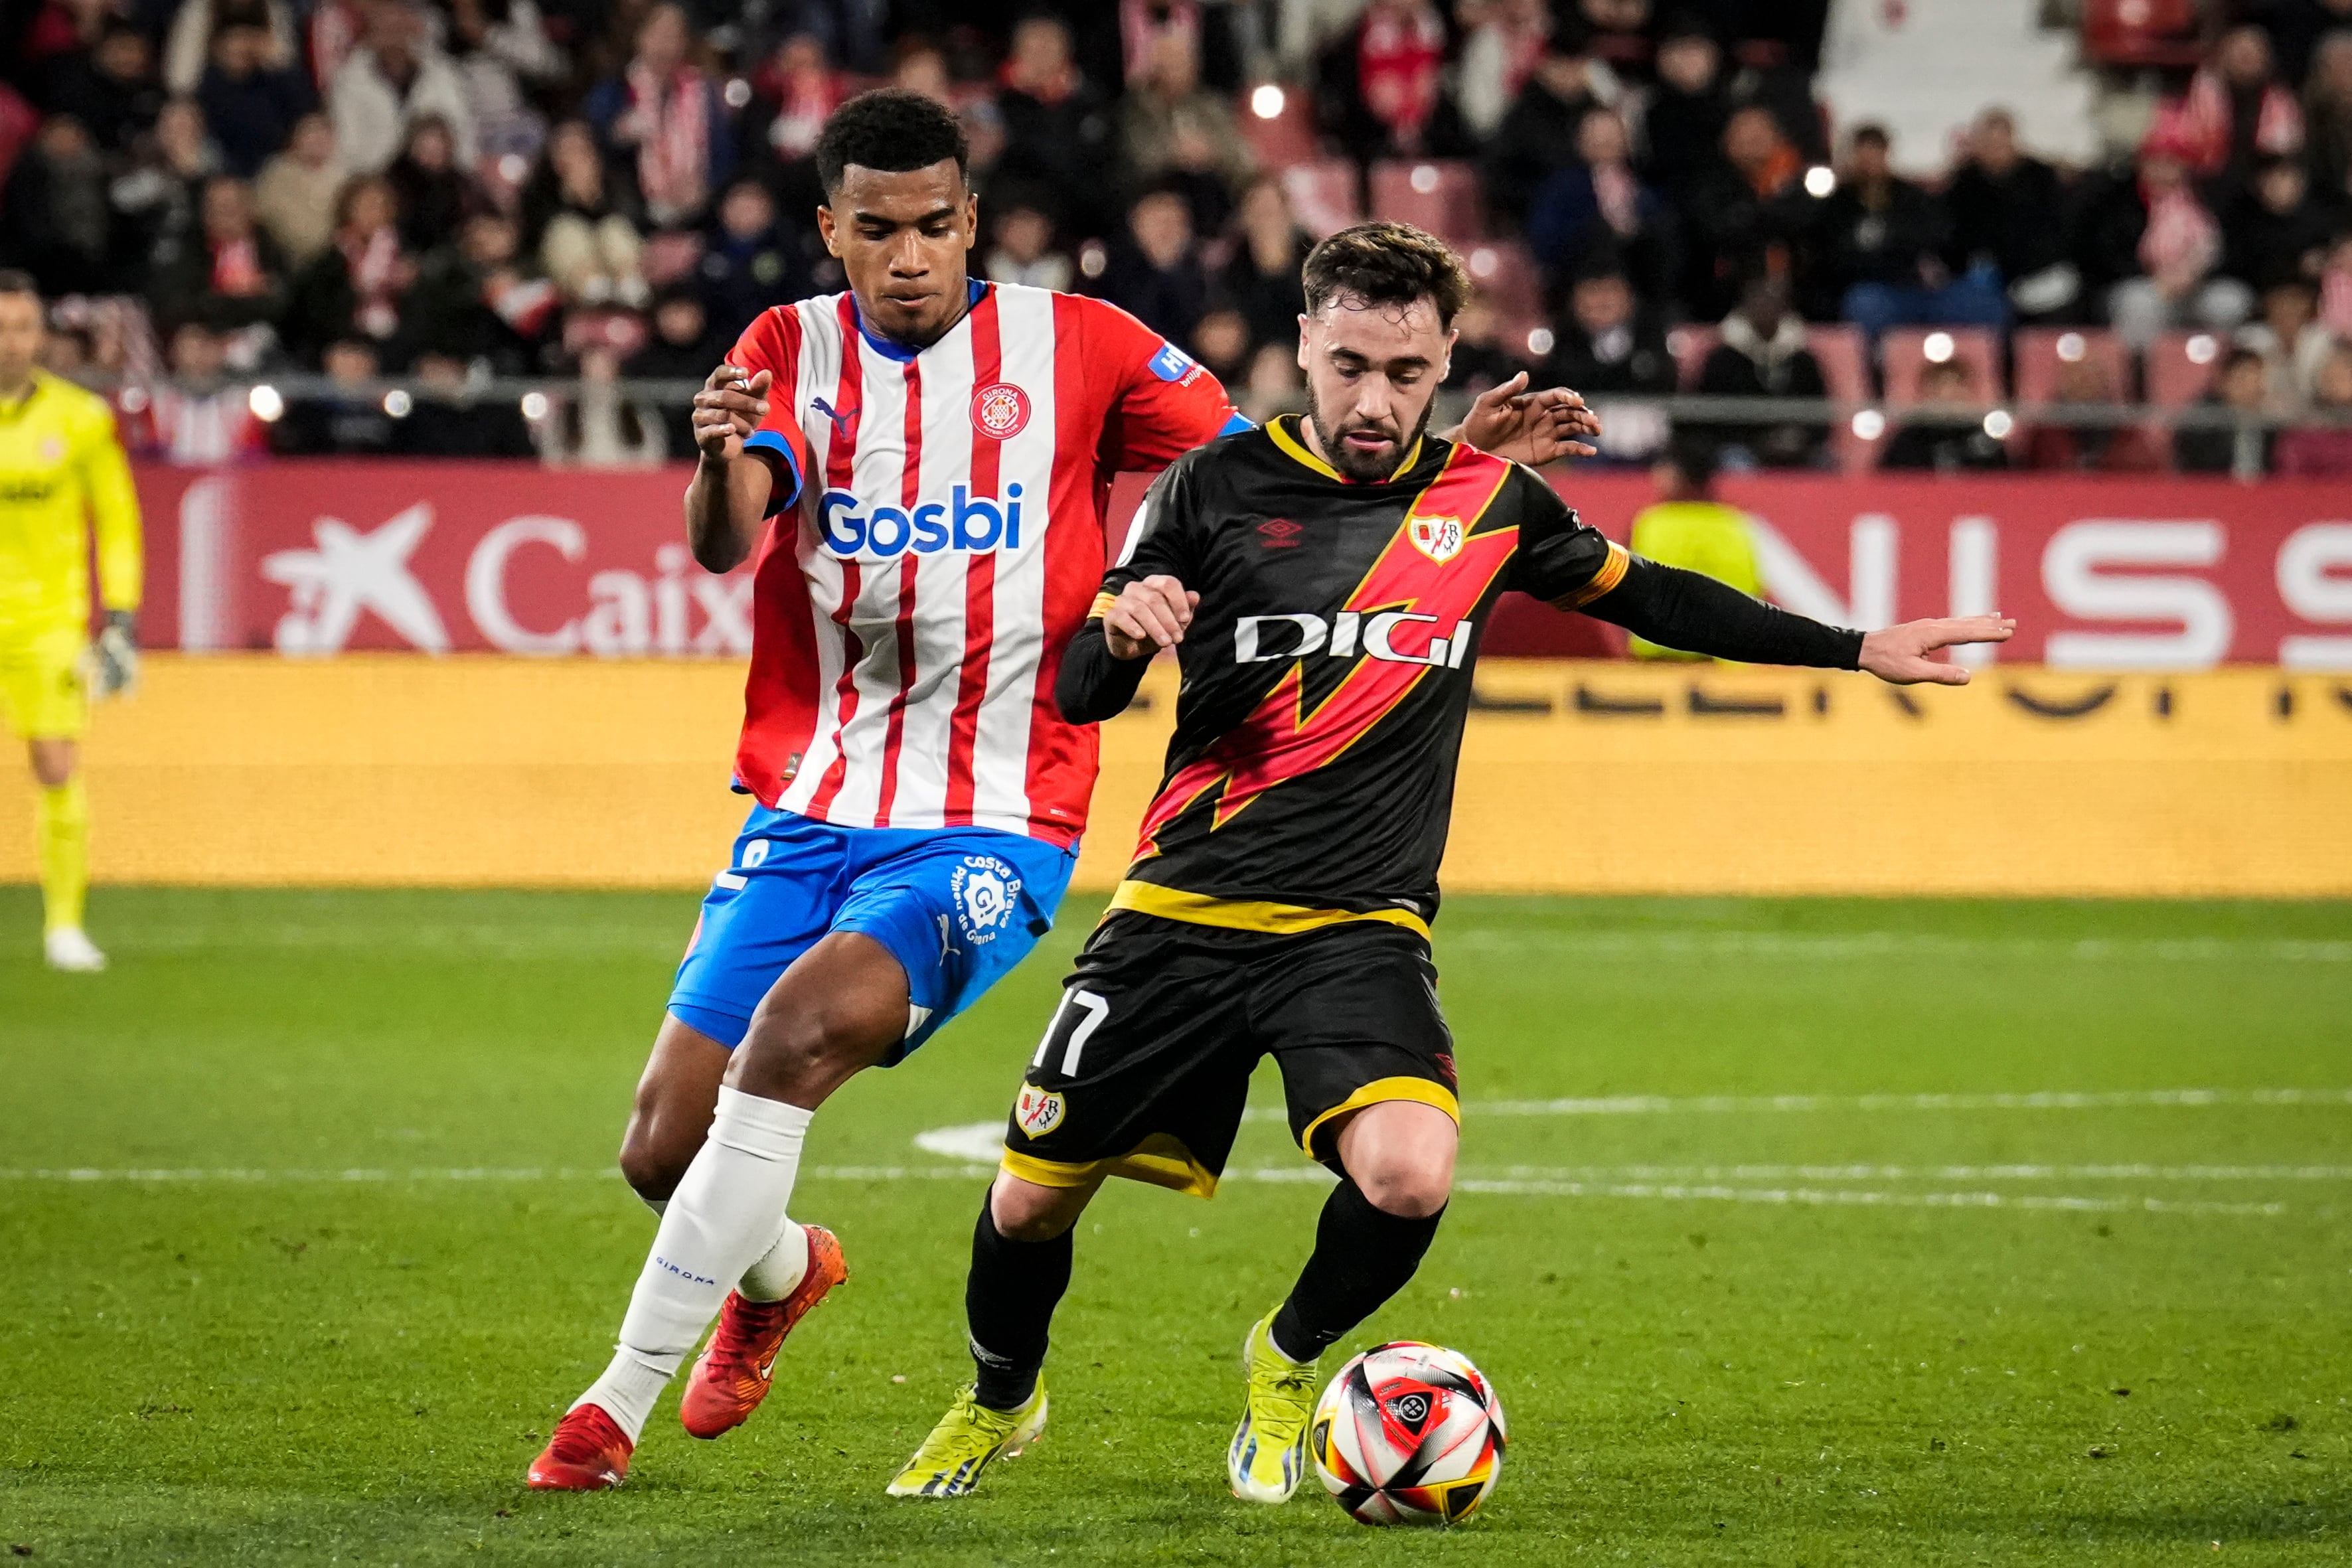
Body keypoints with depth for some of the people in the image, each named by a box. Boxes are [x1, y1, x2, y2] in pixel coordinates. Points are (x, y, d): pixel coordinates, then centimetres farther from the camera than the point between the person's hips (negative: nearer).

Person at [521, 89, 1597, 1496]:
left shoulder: (1076, 347, 0)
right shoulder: (792, 352, 3)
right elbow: (725, 542, -15)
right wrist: (723, 462, -39)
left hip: (991, 827, -3)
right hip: (808, 814, 3)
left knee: (802, 1024, -29)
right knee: (665, 1149, 1)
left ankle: (620, 1405, -20)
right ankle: (782, 1273, 39)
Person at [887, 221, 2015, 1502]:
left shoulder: (1484, 502, 5)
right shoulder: (1218, 486, 0)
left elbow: (1642, 593, 21)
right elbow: (1080, 698, 2)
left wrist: (1859, 650, 20)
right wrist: (1122, 630, -21)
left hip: (1361, 929, 0)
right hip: (1183, 915, 0)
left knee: (1408, 1175, -26)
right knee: (1031, 1197, 2)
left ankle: (1288, 1360, 6)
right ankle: (998, 1402, 36)